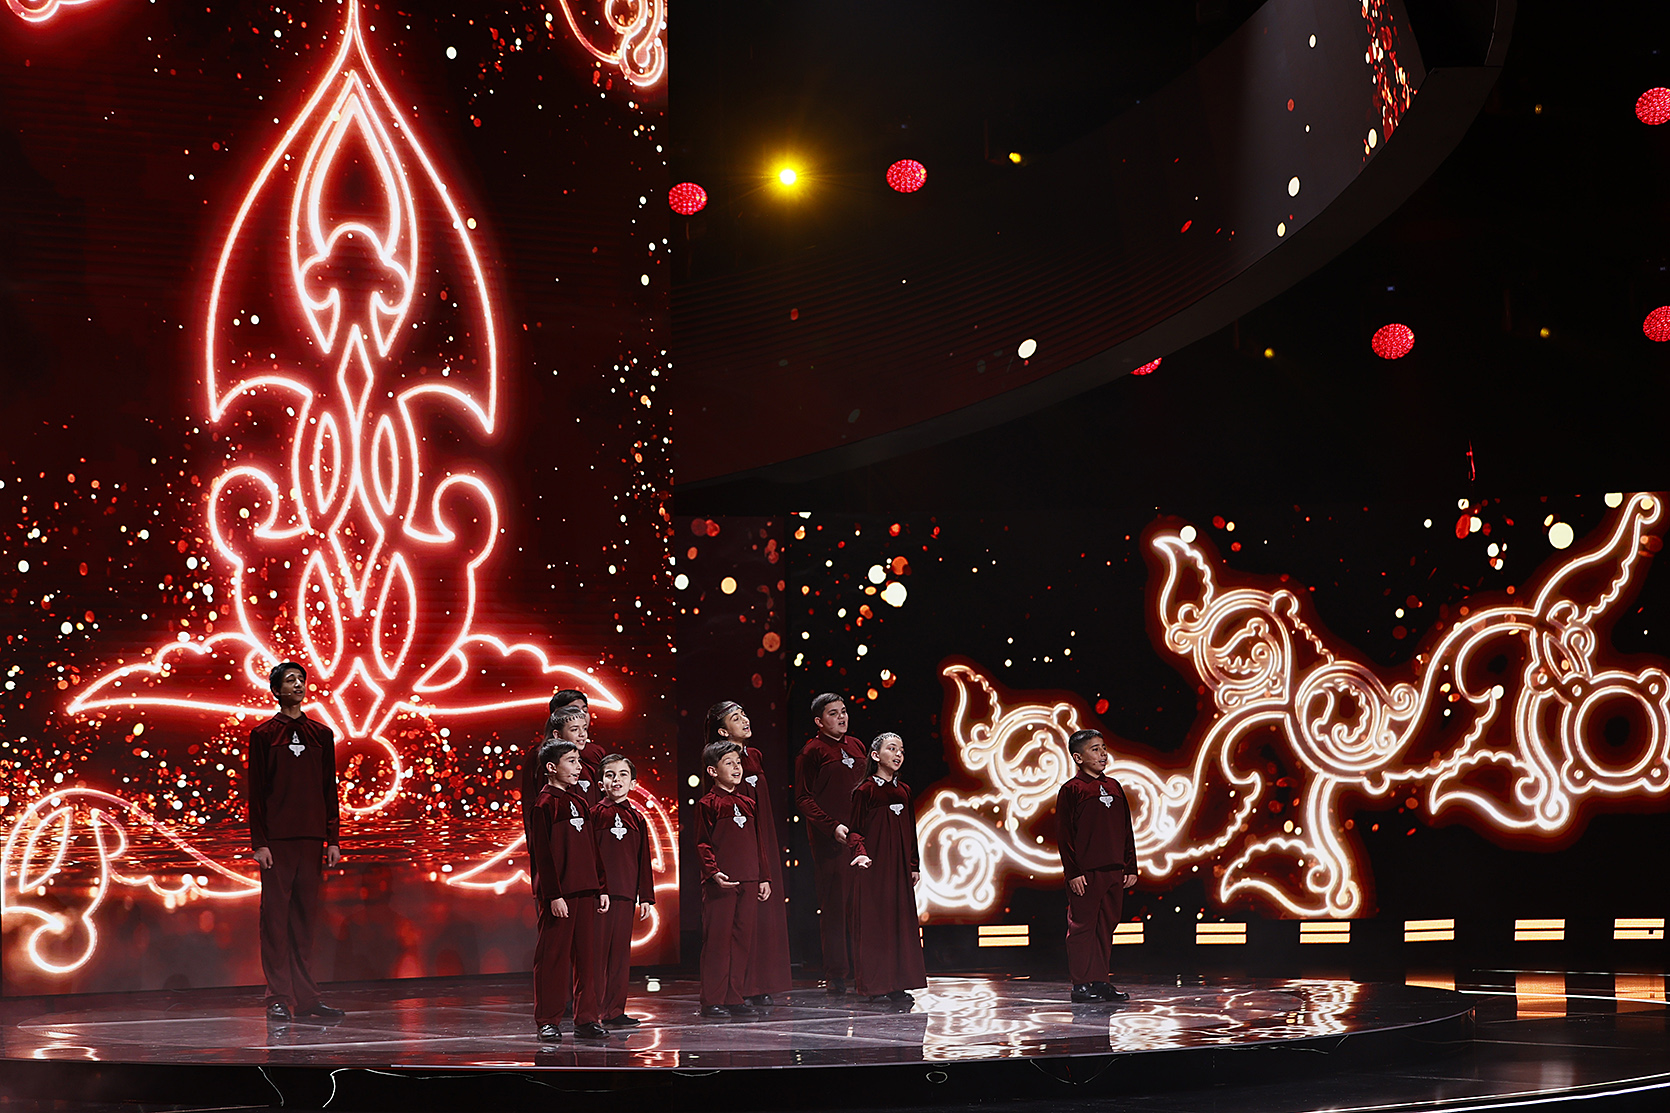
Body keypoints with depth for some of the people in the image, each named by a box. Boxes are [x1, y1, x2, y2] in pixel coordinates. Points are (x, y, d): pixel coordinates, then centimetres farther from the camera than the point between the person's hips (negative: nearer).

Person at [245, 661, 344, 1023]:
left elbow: (330, 790, 13)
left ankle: (304, 997, 9)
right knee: (276, 915, -4)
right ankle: (279, 999, -2)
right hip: (276, 840, -3)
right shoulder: (263, 735, 2)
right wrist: (258, 842, -8)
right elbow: (254, 792, -1)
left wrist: (333, 839, 6)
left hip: (312, 838, 3)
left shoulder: (321, 734, 12)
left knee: (305, 915, 5)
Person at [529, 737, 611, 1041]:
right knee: (553, 956, -2)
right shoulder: (545, 803, -6)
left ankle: (586, 1018, 13)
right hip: (558, 893, -7)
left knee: (586, 954, 7)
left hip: (586, 890, 7)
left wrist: (602, 888, 14)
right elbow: (543, 853, -11)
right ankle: (548, 1021, 4)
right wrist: (554, 895, -17)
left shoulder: (580, 802, 16)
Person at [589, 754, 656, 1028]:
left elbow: (644, 860, 14)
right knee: (597, 951, -4)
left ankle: (614, 1011, 12)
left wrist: (646, 897, 12)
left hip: (626, 894, 4)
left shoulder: (636, 818, 11)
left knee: (620, 953, 6)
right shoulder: (594, 814, 0)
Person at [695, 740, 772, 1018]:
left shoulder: (747, 804, 15)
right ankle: (712, 1000, 2)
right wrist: (713, 872, -18)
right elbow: (703, 844, -5)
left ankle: (734, 998, 14)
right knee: (717, 940, -4)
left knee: (743, 939, 7)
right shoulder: (708, 804, -2)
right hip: (720, 883, -6)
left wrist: (764, 877, 15)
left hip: (748, 882, 6)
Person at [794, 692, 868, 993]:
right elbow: (803, 798, -6)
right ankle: (835, 975, 1)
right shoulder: (812, 751, -2)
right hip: (829, 839, -5)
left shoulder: (856, 746, 16)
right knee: (834, 904, -4)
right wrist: (832, 825, -16)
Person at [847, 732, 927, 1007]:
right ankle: (876, 985, -1)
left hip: (899, 867, 5)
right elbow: (855, 829, -4)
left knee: (900, 921, 1)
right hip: (874, 867, -5)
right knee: (875, 922, -5)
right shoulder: (865, 791, -3)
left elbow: (911, 831, 16)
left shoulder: (904, 791, 12)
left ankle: (897, 986, 4)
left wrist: (914, 865, 14)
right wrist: (860, 853, -22)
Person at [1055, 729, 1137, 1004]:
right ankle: (1082, 984, 2)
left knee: (1106, 927, 9)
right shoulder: (1071, 790, -4)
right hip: (1085, 874, -6)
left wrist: (1131, 867, 12)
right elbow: (1064, 835, -7)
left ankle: (1101, 983, 15)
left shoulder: (1114, 787, 14)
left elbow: (1127, 831, 17)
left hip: (1114, 871, 6)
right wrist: (1073, 872, -12)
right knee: (1082, 927, -2)